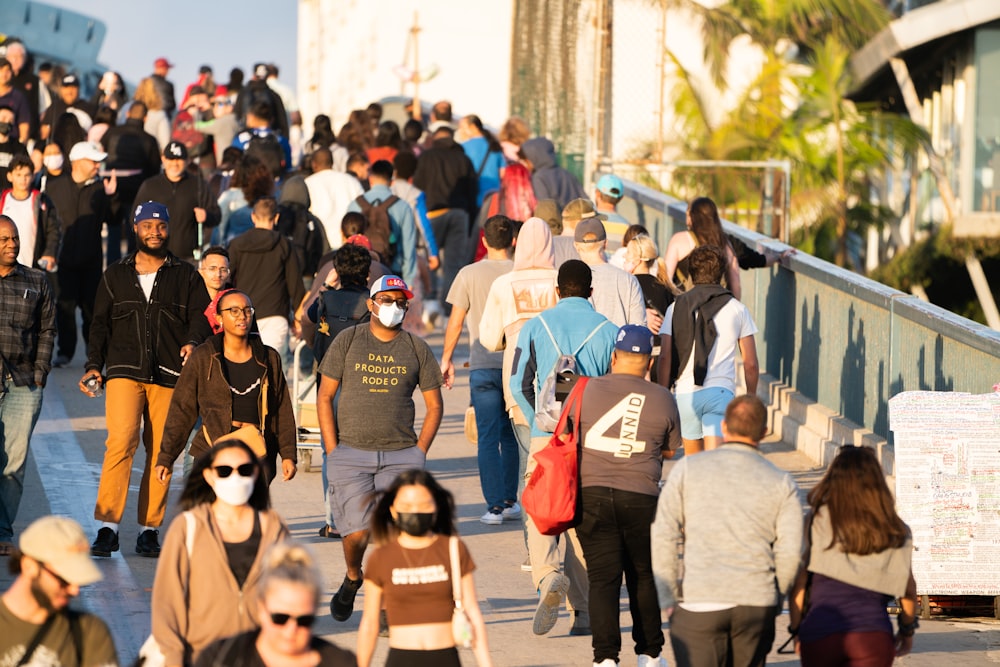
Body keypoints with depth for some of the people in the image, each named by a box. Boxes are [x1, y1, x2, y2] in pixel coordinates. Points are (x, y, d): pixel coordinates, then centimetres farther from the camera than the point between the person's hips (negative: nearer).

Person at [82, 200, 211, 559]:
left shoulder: (186, 276, 14)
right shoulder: (115, 276, 17)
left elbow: (200, 315, 4)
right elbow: (101, 324, 18)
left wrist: (193, 343, -17)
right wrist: (94, 365, 5)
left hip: (169, 375, 1)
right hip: (124, 370, -1)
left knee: (161, 452, -2)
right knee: (121, 440, -18)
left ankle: (149, 529, 6)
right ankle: (107, 527, -20)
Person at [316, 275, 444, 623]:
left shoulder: (417, 349, 8)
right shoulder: (348, 341, 4)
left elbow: (434, 404, 13)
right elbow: (324, 398, 6)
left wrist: (419, 451, 2)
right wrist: (333, 451, -1)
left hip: (401, 454, 1)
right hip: (351, 453, -1)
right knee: (357, 531, -10)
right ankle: (352, 579, 22)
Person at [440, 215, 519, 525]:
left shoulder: (469, 274, -3)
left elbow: (455, 322, -1)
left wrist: (446, 359, 10)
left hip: (483, 364, -2)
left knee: (488, 437, 1)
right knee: (510, 435, 16)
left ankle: (495, 505, -4)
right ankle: (510, 501, 19)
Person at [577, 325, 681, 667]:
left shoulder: (586, 391, 1)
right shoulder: (663, 400, 2)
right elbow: (670, 450, 13)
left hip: (591, 495, 0)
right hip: (641, 498, 0)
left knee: (602, 578, 0)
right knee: (644, 577, 16)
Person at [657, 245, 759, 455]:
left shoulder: (677, 308, 8)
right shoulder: (737, 310, 9)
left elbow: (665, 358, 0)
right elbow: (750, 364, 9)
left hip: (685, 392, 2)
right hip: (720, 391, -2)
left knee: (693, 461, 19)